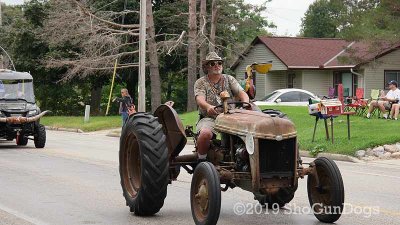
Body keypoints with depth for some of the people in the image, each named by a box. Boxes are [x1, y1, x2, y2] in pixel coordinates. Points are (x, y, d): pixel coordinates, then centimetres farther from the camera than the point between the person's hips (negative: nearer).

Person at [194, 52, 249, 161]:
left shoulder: (229, 79, 17)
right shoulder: (200, 82, 8)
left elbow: (242, 93, 3)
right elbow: (200, 99, -11)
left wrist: (246, 103, -22)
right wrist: (208, 107, -36)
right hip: (209, 118, -2)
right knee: (205, 134, -35)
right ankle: (201, 160, -16)